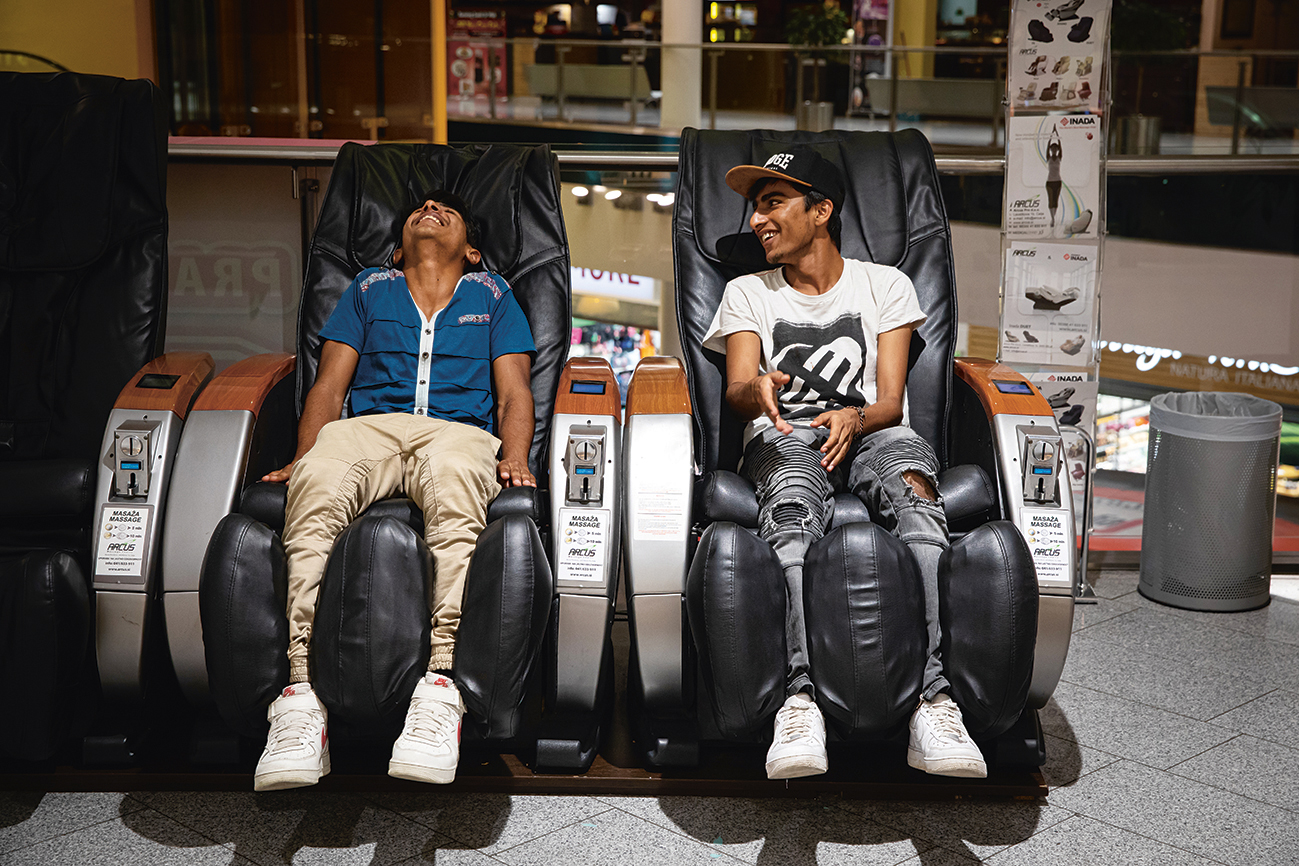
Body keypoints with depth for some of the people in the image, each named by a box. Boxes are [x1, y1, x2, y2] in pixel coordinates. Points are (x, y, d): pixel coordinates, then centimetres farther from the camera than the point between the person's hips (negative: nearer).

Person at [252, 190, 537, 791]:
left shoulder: (492, 294, 28)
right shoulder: (369, 288, 30)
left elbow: (514, 392, 17)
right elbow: (330, 385, 20)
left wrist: (516, 459, -5)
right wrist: (304, 456, 1)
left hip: (460, 430, -1)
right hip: (369, 426, 1)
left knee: (454, 477, -42)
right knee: (317, 482, -38)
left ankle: (441, 684, -51)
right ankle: (301, 693, -45)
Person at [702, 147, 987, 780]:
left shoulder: (884, 284, 19)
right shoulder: (747, 293, 22)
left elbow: (891, 402, 8)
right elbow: (736, 389, 4)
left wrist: (854, 419, -17)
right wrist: (758, 391, -22)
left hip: (869, 432, 0)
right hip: (782, 439, 0)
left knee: (911, 485, -37)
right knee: (793, 502, -38)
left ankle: (933, 701, -50)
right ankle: (800, 697, -55)